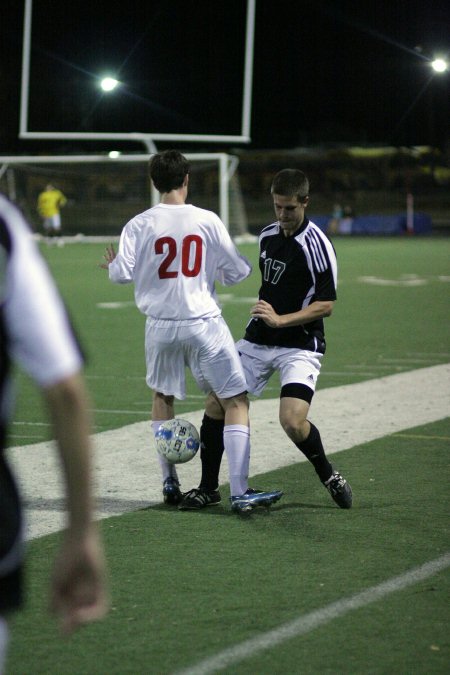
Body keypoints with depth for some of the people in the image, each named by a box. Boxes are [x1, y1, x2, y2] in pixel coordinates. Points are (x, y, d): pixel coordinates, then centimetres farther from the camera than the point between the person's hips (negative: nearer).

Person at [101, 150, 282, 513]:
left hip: (161, 327, 3)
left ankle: (170, 483, 26)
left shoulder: (139, 225, -3)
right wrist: (222, 271, 22)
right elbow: (238, 271, -1)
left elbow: (122, 274, -7)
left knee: (163, 398, 25)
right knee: (236, 402, 2)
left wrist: (112, 265, 16)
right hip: (204, 324, -3)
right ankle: (240, 491, -7)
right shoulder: (207, 220, -4)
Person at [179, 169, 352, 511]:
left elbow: (325, 305, -16)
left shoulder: (317, 245, -14)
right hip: (257, 340, 7)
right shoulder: (268, 235, 8)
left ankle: (329, 476, 6)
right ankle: (207, 487, 12)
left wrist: (280, 319, -25)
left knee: (293, 421, -22)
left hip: (300, 346, -6)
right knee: (216, 404, -3)